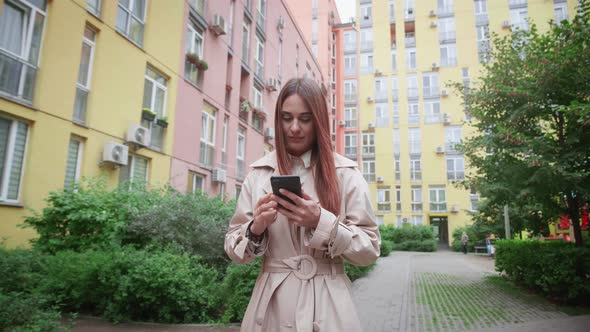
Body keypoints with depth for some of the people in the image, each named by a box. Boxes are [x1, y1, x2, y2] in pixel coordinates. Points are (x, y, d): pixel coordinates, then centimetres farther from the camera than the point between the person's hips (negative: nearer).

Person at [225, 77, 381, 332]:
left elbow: (370, 249, -5)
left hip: (326, 305, -1)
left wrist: (322, 222, -20)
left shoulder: (345, 174, -5)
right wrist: (256, 228, -18)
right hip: (271, 303, 2)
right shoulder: (258, 173, 0)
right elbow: (233, 248, 3)